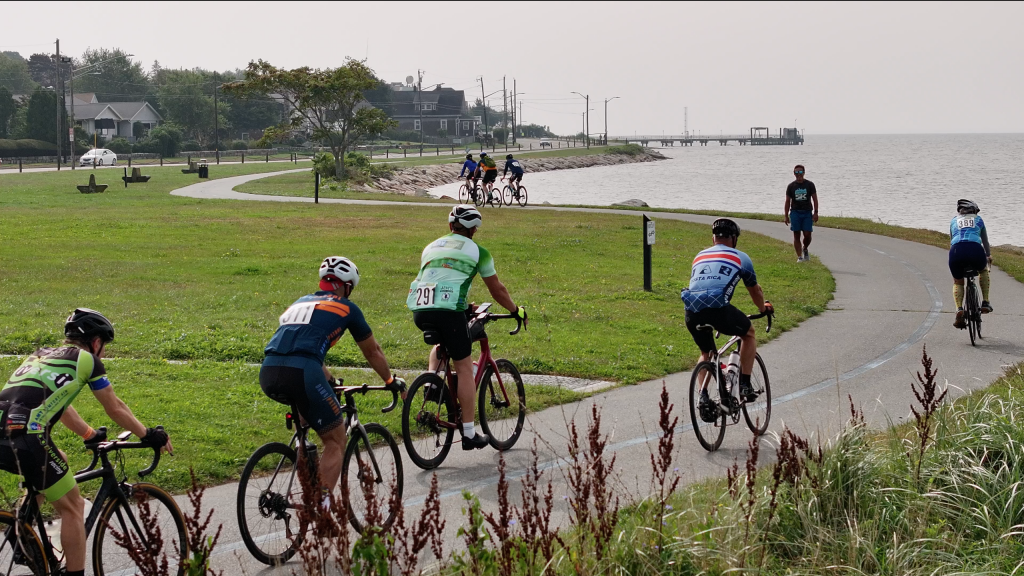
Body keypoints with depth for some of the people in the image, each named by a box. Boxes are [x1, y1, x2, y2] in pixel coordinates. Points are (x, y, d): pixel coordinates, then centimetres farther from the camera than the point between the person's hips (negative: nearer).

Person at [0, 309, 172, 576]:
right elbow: (115, 408, 15)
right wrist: (149, 435, 28)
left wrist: (91, 435, 52)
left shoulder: (42, 355, 29)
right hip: (25, 439, -8)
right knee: (73, 506, 6)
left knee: (58, 462, 34)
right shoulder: (86, 360, 9)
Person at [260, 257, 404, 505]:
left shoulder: (301, 303, 32)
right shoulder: (346, 308, 17)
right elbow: (373, 352, 29)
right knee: (336, 441, 9)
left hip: (268, 375, 6)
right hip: (301, 373, -6)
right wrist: (392, 381, 46)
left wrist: (331, 382, 59)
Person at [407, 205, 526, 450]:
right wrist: (516, 310, 36)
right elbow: (497, 290, 19)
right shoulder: (477, 251, 13)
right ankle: (469, 434, 4)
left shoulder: (431, 247, 26)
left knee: (441, 342, 37)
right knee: (464, 368, 5)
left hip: (419, 311, 5)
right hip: (449, 310, -5)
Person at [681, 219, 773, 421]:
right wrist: (764, 309, 51)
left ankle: (703, 396, 9)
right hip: (717, 307, -4)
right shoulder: (740, 258, 18)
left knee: (706, 353, 28)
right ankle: (745, 385, 17)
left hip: (691, 313, 4)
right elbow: (755, 291, 31)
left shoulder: (700, 256, 29)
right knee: (749, 333, 24)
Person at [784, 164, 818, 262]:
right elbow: (788, 201, 9)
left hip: (807, 212, -1)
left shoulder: (810, 184, 5)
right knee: (796, 235, -3)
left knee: (807, 235, -7)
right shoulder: (791, 186, 7)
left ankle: (805, 249, 23)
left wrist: (815, 213, -5)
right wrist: (786, 216, 4)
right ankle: (799, 257, -1)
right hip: (795, 213, 1)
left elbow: (815, 199, 4)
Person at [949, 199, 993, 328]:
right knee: (983, 270, 34)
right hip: (975, 249, 0)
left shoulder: (954, 221, 29)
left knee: (957, 282, 22)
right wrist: (989, 256, 55)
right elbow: (985, 241, 38)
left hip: (956, 250, 0)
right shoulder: (978, 220, 27)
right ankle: (985, 302, 26)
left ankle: (959, 309, -2)